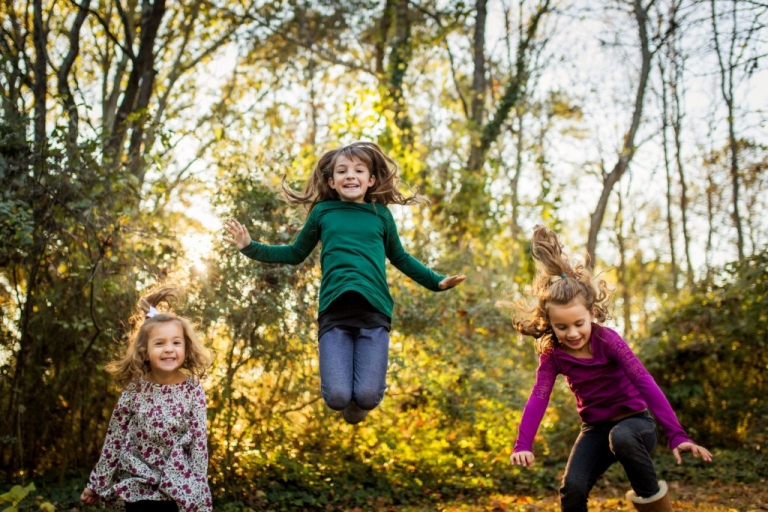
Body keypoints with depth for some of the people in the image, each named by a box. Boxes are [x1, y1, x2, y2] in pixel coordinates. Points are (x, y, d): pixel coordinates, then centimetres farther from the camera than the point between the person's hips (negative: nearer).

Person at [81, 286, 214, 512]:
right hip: (137, 487, 1)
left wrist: (199, 493, -13)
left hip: (178, 489, -1)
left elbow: (199, 440, -9)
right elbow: (114, 437, 2)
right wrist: (97, 484, 7)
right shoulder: (135, 389, -6)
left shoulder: (193, 390, -8)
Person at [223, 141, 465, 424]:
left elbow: (400, 258, 25)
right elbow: (296, 253, 20)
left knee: (368, 397, -12)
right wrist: (250, 247, 12)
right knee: (337, 397, -13)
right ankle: (347, 401, 26)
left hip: (374, 311, 0)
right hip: (334, 311, 0)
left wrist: (437, 282, 20)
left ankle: (357, 403, 27)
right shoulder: (323, 212, 11)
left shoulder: (381, 214, 12)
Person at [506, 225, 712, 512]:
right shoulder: (552, 355, -11)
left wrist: (676, 435, -38)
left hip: (634, 420, -3)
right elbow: (538, 398, -21)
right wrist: (523, 445, -38)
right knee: (572, 488, -20)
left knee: (621, 437, -39)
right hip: (595, 427, 3)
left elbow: (645, 383, -28)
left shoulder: (607, 340, -21)